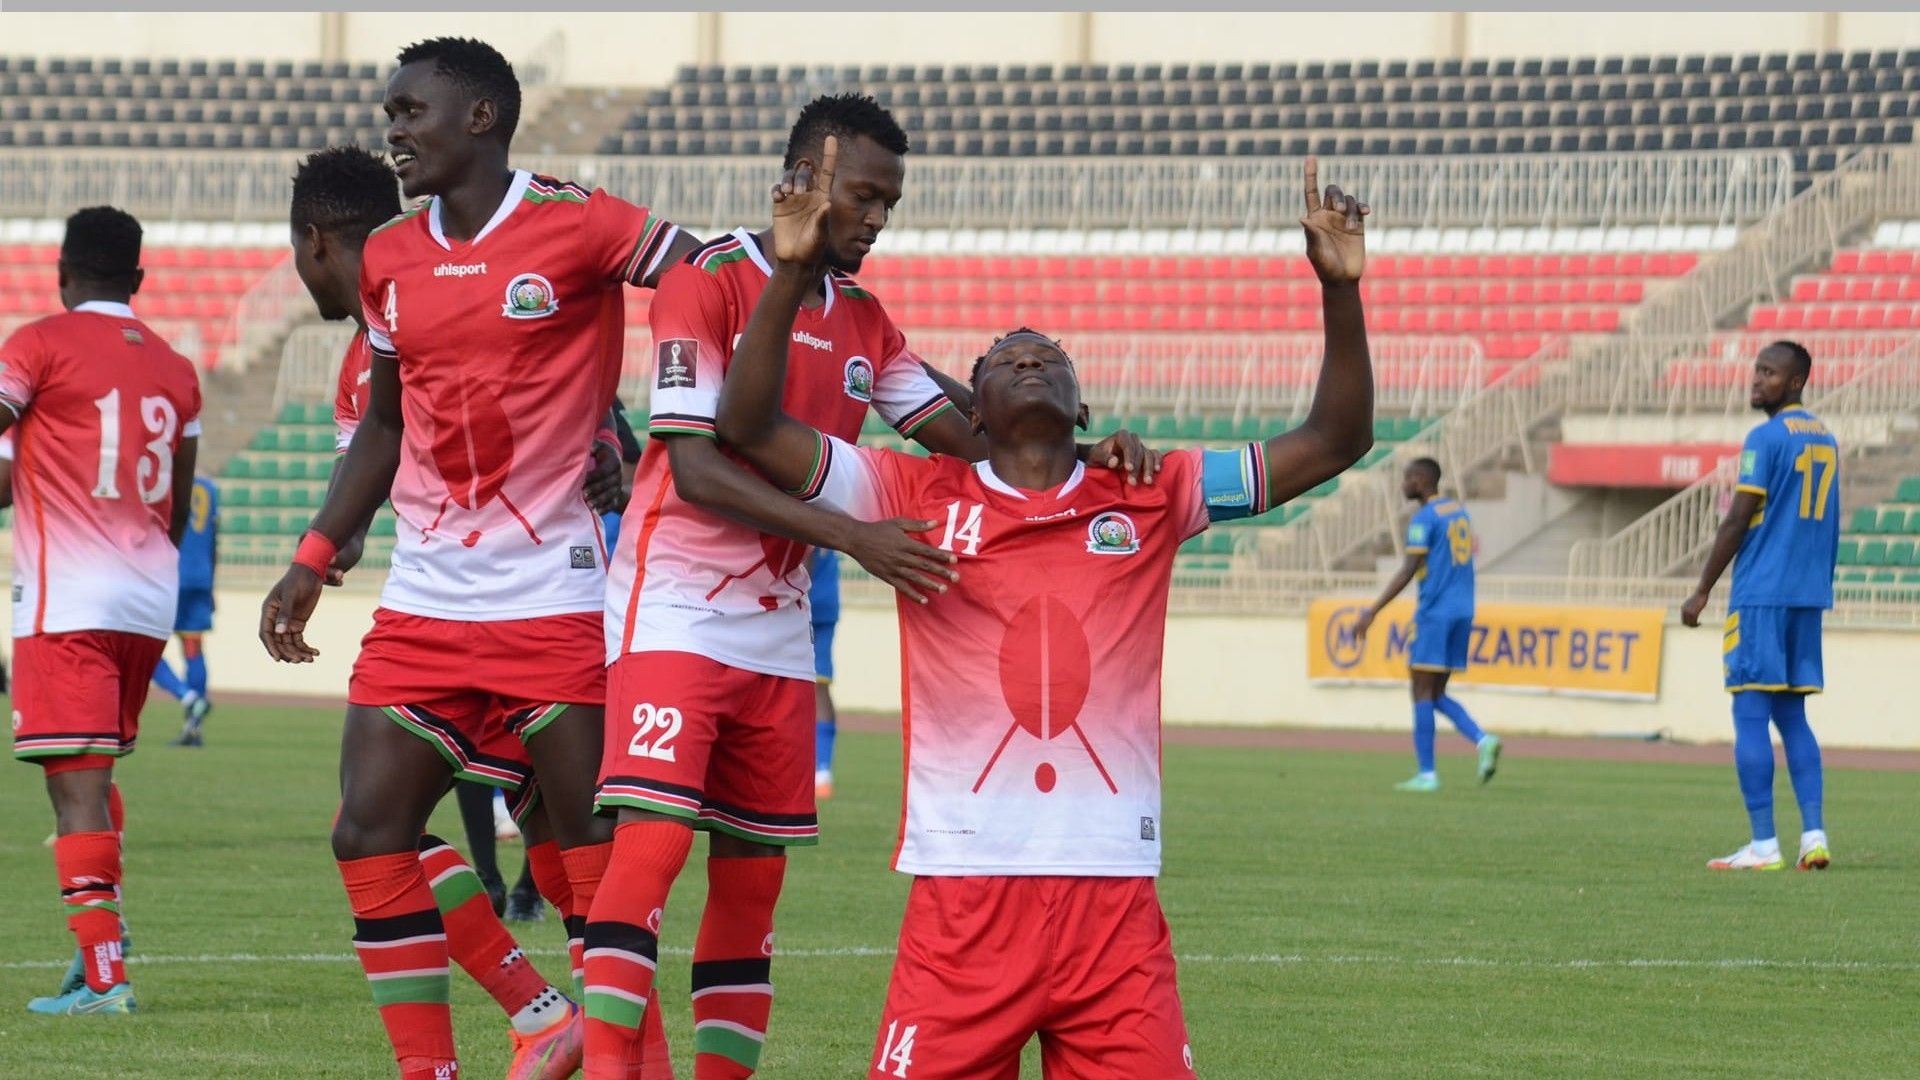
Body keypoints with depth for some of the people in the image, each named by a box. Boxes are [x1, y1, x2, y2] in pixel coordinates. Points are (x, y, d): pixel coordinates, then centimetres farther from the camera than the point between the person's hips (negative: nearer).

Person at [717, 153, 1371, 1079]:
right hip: (963, 887, -1)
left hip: (1115, 891, 1)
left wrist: (1340, 289, -1)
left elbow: (1333, 441, 11)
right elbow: (750, 428, 1)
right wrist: (794, 271, -8)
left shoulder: (1149, 501, 12)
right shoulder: (919, 496, 8)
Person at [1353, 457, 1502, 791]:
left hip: (1435, 611, -8)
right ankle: (1483, 740, -9)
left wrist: (1373, 612, -16)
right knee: (1436, 695, 12)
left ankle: (1427, 774, -6)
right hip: (1463, 612, 8)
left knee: (1423, 692, -2)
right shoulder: (1459, 511, 15)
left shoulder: (1424, 519, -10)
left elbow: (1409, 571, -16)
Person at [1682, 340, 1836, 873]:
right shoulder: (1825, 439, 15)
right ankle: (1814, 834, 1)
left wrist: (1702, 591, -7)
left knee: (1750, 714, -5)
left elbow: (1737, 522, -12)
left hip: (1761, 595, -8)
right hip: (1809, 595, 8)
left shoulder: (1767, 439, -10)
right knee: (1792, 717, 12)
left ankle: (1763, 844, -9)